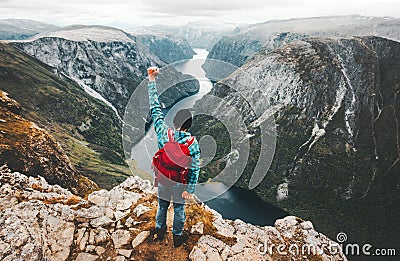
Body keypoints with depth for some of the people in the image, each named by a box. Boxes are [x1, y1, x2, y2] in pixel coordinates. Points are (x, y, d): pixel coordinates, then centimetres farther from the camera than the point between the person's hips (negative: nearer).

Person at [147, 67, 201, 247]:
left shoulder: (163, 131, -21)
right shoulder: (192, 142, -25)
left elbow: (155, 106, -15)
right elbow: (194, 168, -19)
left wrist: (152, 81, -10)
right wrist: (190, 189, -7)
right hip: (180, 181, -3)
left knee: (162, 205, 25)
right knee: (179, 209, 19)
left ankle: (159, 232, 47)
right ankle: (178, 237, 40)